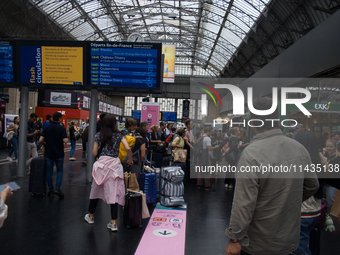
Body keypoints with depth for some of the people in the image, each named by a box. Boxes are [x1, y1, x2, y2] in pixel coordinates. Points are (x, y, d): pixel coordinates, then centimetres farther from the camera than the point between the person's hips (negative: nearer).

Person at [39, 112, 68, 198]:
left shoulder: (46, 128, -1)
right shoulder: (61, 128, -9)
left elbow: (41, 140, -8)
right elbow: (65, 141, -18)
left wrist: (46, 143, 11)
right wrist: (67, 139, 4)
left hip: (49, 153, 2)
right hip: (59, 154, -2)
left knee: (49, 172, 10)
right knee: (60, 171, 11)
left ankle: (51, 191, 14)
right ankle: (57, 188, -3)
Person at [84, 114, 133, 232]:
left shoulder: (99, 135, 4)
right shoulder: (119, 135, 1)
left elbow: (94, 153, 2)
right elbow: (128, 148, -11)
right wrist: (130, 160, 4)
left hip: (101, 163, 2)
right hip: (114, 164, -1)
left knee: (96, 190, 17)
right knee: (114, 192, 1)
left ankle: (91, 216, 34)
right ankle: (114, 222, 2)